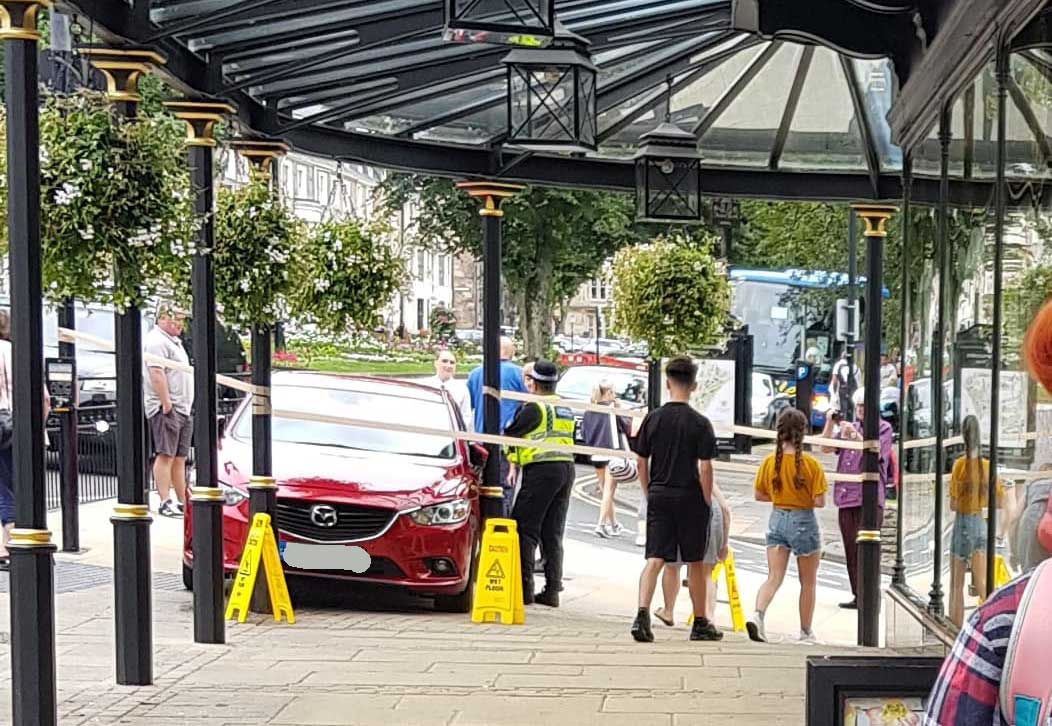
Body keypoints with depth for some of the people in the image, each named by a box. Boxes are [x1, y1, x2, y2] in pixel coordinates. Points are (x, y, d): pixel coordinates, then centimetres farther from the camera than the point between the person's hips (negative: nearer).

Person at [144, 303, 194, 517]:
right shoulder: (156, 341, -10)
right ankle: (165, 502, -10)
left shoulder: (173, 341, 23)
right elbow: (156, 374, -20)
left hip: (182, 409, 10)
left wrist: (187, 406, 24)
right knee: (165, 456, -10)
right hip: (167, 409, -10)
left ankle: (182, 502, 14)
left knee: (180, 458, 11)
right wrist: (166, 404, -24)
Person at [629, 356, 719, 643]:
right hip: (690, 499, -2)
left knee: (654, 559, 0)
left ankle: (642, 614, -18)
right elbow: (704, 468, -11)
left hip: (659, 497, 2)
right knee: (695, 563, 10)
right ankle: (700, 624, 21)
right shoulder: (700, 423, -8)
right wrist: (707, 501, -1)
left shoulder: (653, 418, 1)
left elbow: (641, 462, 5)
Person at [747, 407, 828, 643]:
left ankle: (757, 615, -23)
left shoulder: (769, 462, -3)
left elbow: (759, 495, 5)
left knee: (774, 577, 2)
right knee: (808, 582, 13)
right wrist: (803, 498, 5)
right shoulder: (811, 464, -14)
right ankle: (806, 632, 23)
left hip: (777, 520, 3)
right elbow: (819, 502, -15)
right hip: (804, 522, -3)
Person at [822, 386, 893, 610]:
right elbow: (826, 448, 10)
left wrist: (855, 435, -22)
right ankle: (858, 596, 12)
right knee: (851, 550, 7)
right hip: (846, 497, 6)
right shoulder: (848, 427, 18)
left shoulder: (883, 428, 2)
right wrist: (830, 423, -2)